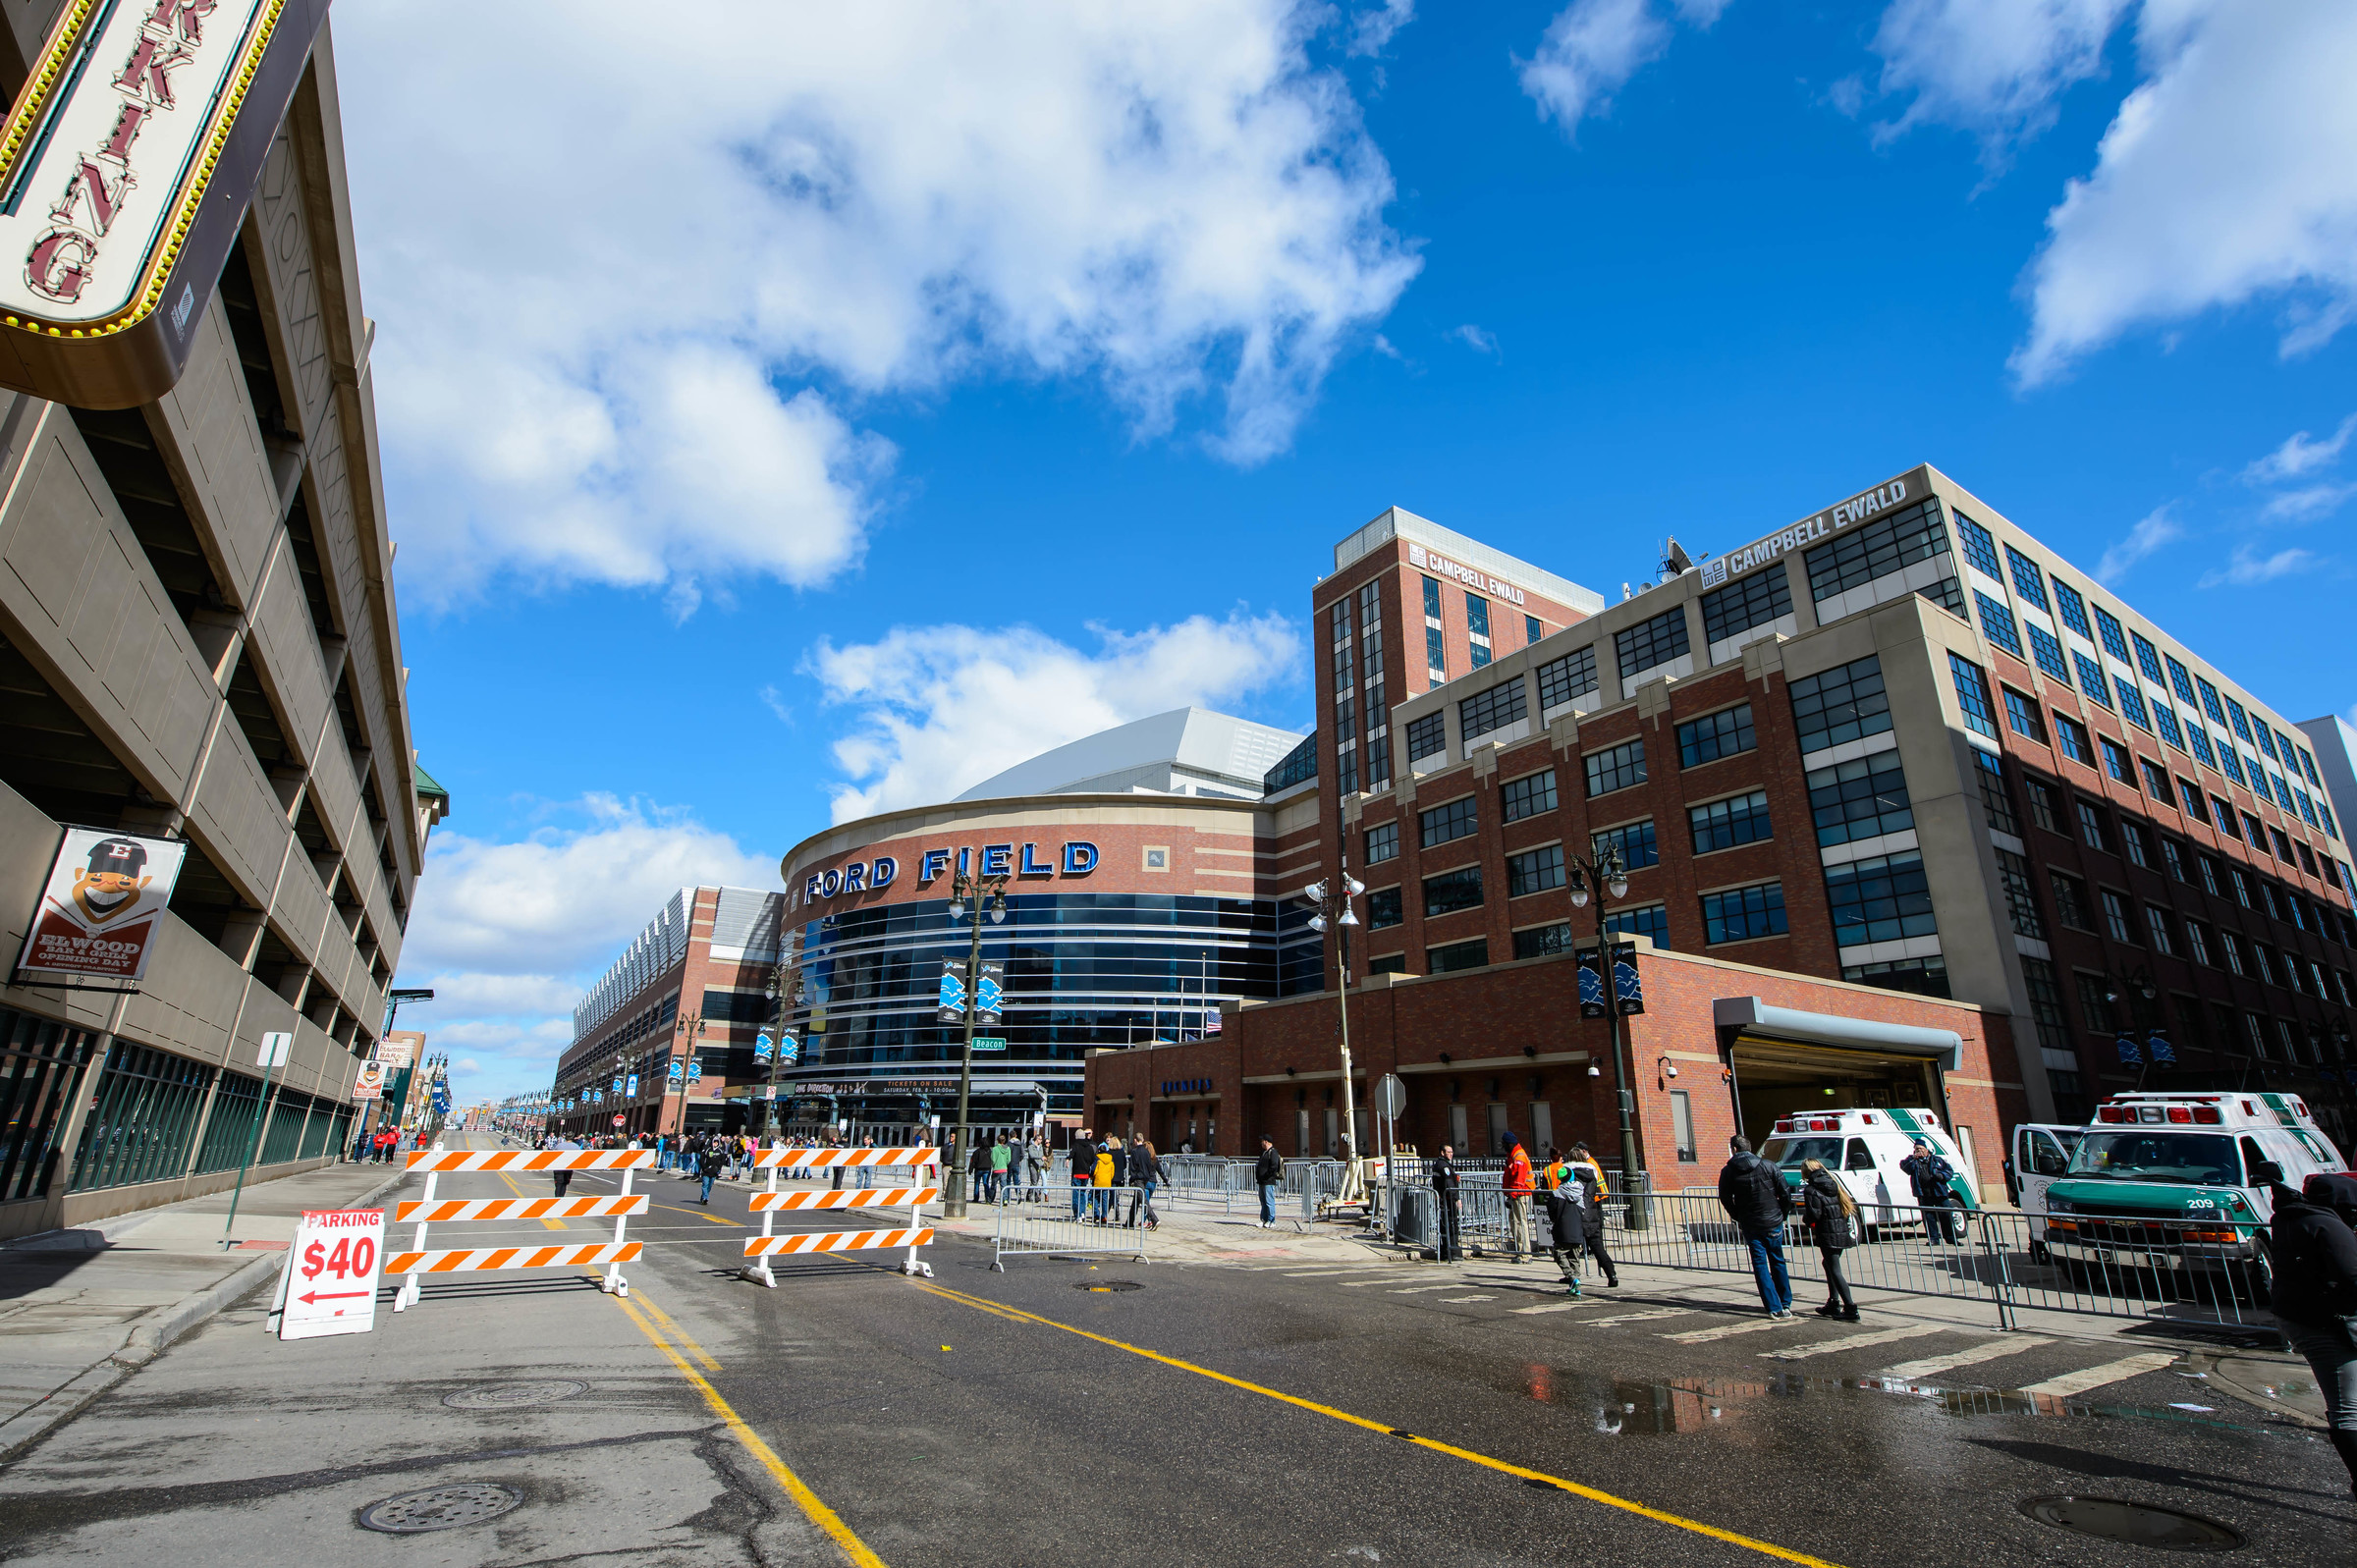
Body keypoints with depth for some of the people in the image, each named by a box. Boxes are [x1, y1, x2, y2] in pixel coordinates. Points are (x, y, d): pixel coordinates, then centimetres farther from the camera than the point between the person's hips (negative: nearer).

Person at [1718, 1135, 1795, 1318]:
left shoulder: (1728, 1172, -4)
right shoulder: (1768, 1166, -4)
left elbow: (1725, 1199, 1)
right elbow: (1785, 1194, -4)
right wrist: (1782, 1216, 9)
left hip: (1750, 1226, -1)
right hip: (1773, 1223, 1)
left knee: (1760, 1266, 6)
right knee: (1778, 1262, 17)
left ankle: (1774, 1308, 2)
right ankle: (1786, 1304, 20)